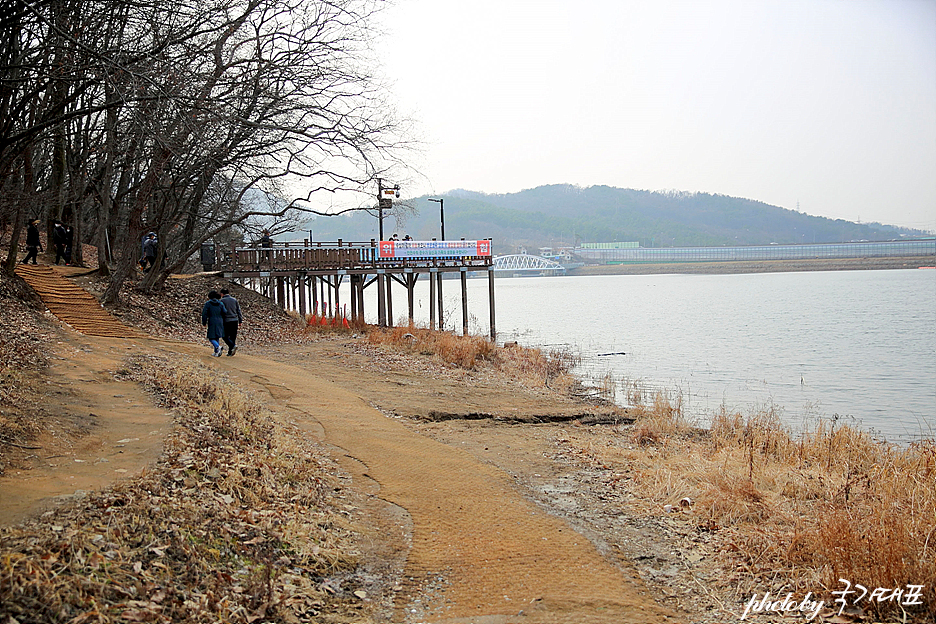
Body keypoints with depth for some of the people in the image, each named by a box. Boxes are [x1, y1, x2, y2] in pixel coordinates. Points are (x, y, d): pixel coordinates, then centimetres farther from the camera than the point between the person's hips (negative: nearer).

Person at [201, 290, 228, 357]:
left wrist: (204, 323, 3)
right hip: (220, 322, 4)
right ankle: (216, 352, 11)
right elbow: (224, 312, -5)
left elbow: (204, 314, -8)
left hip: (212, 323, -4)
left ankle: (218, 347, -26)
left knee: (211, 338, 0)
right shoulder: (220, 303, 3)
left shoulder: (207, 303, -4)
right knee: (217, 337, 14)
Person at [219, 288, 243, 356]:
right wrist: (240, 321, 13)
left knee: (226, 336, 4)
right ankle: (230, 352, 11)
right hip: (235, 320, 5)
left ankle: (233, 346, -20)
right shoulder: (234, 300, 9)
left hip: (227, 321, -4)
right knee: (233, 336, 10)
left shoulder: (222, 300, -3)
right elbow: (238, 311, 9)